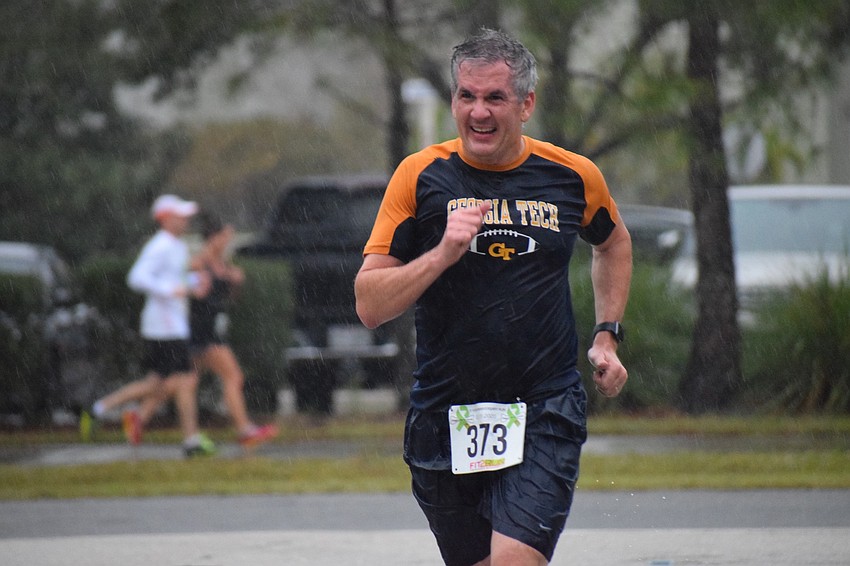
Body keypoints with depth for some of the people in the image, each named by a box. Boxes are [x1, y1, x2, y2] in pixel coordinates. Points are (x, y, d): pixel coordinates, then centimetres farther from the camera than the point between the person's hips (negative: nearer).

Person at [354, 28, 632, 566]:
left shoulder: (573, 176, 1)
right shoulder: (421, 176, -4)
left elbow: (614, 243, 25)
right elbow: (370, 306, -6)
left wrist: (607, 336, 16)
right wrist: (443, 253, -20)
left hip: (545, 414, -1)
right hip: (445, 416, 1)